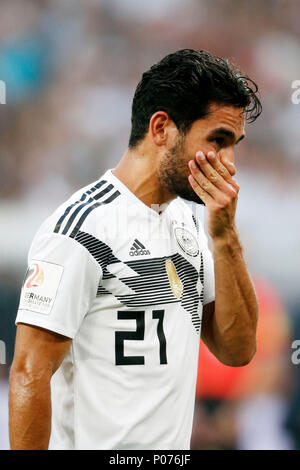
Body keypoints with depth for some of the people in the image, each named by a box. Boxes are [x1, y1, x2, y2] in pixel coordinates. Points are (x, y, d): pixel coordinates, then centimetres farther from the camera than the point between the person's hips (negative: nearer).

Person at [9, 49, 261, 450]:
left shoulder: (186, 221, 8)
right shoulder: (82, 226, -17)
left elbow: (236, 350, 3)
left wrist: (224, 235, -7)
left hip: (174, 445, 8)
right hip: (98, 443, -8)